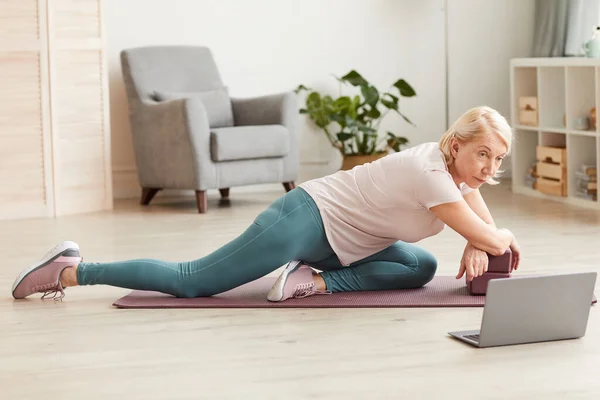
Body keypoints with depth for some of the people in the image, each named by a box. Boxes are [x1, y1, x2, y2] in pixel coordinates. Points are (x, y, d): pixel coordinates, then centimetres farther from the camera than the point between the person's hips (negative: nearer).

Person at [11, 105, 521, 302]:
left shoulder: (458, 168, 2)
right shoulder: (430, 172, -25)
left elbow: (485, 222, 14)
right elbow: (490, 239, -24)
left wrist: (479, 246, -7)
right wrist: (505, 240, -2)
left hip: (337, 239, 9)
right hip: (303, 221, -9)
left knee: (422, 268, 5)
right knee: (191, 281, -6)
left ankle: (316, 282, 2)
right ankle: (69, 270, 4)